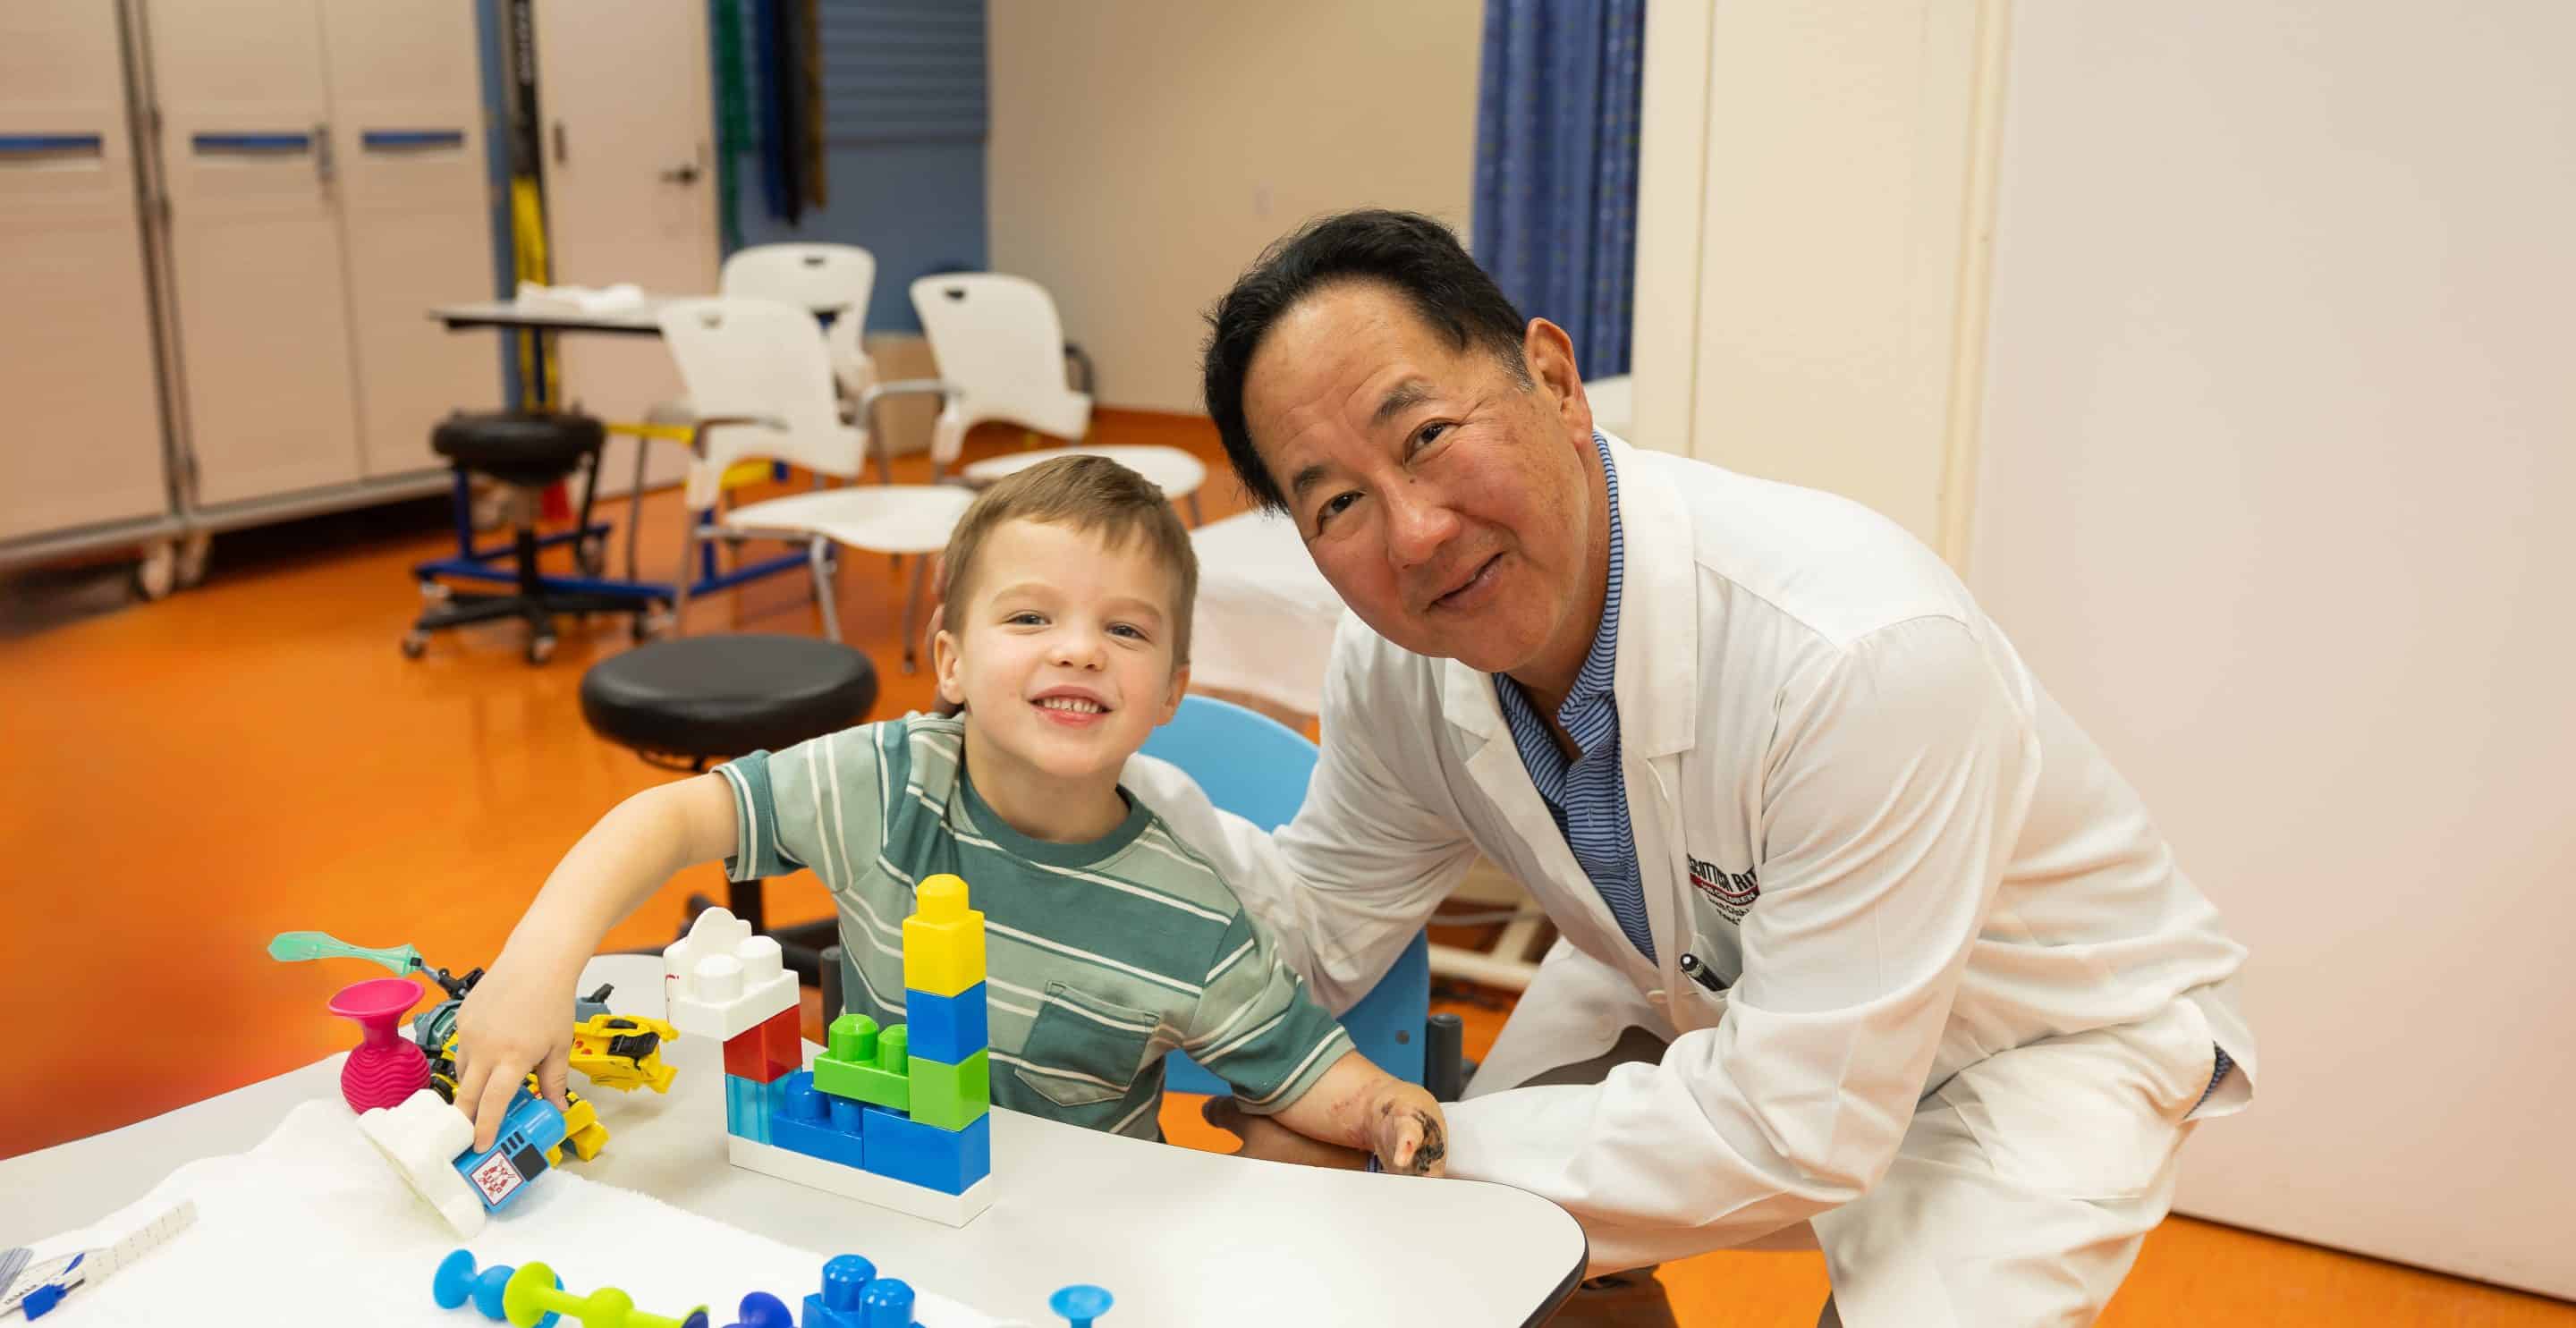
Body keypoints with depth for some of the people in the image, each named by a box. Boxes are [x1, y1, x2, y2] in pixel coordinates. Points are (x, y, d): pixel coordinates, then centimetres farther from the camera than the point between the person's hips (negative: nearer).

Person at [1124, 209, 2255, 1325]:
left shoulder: (1862, 652, -41)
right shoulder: (1396, 658, -20)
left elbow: (1792, 1135, -33)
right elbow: (1319, 934, -5)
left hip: (2037, 1026, -4)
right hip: (1705, 986, 5)